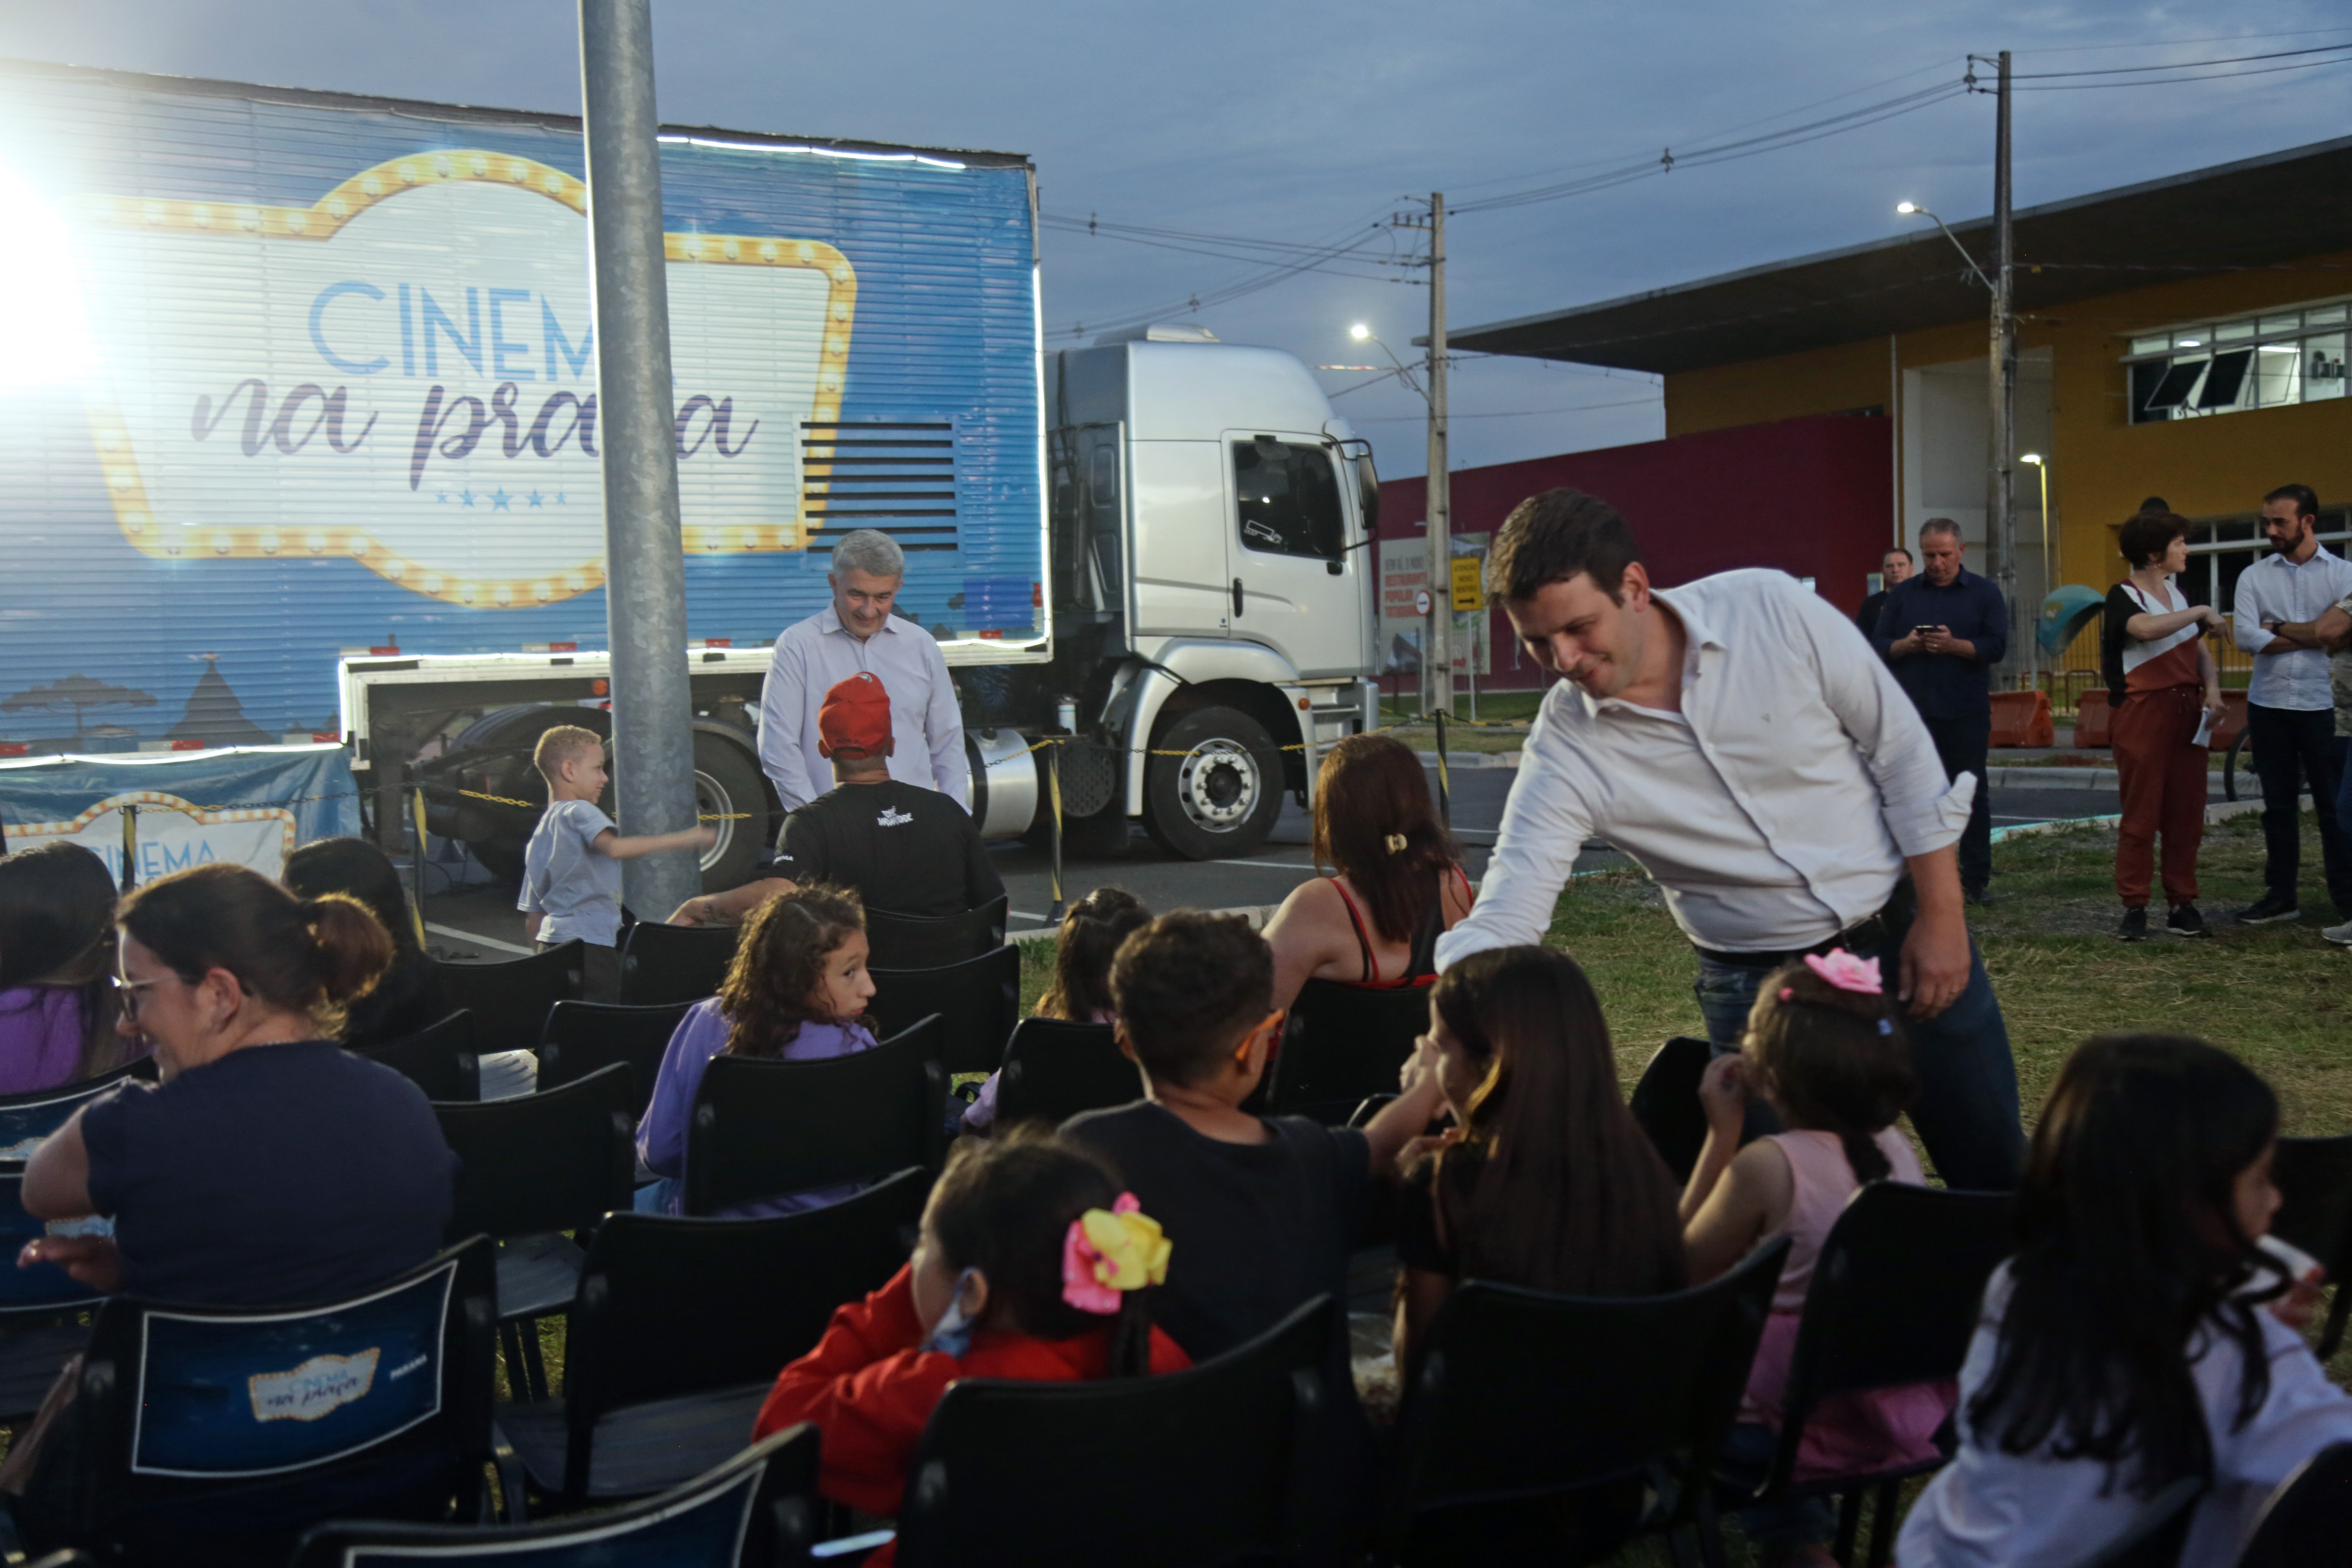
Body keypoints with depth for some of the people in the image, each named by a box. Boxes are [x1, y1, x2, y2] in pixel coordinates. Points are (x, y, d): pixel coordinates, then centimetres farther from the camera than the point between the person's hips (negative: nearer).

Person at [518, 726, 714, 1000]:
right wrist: (684, 839, -27)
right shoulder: (579, 812, -5)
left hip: (551, 940, 9)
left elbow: (532, 920, 21)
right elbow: (614, 847, -27)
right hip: (589, 942, -9)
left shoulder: (540, 833, 20)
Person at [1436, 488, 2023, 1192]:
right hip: (1759, 990, 0)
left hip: (1904, 935, 1)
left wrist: (1941, 915, -7)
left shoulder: (1771, 609, -17)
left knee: (1996, 1172, 14)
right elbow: (1501, 923, -21)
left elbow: (1902, 748, -7)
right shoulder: (1565, 750, -18)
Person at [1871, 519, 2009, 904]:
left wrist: (1954, 645, -20)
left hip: (1966, 714, -2)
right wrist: (1906, 645, -14)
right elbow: (1879, 645, 6)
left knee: (1971, 795, 3)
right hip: (1913, 711, 2)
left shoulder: (1984, 593, 5)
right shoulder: (1902, 595, 11)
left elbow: (1996, 646, -4)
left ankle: (1975, 880, 8)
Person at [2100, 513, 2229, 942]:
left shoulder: (2179, 595, 15)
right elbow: (2147, 629, -28)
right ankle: (2134, 908, 0)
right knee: (2141, 814, -5)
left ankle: (2182, 905, 12)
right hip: (2143, 712, -6)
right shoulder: (2123, 596, -7)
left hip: (2186, 712, 6)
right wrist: (2203, 612, -16)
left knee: (2187, 813, 5)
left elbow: (2198, 650, 18)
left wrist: (2212, 689, 0)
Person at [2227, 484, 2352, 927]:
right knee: (2278, 806, 9)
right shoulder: (2254, 577, 6)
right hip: (2269, 706, 2)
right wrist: (2313, 636, -8)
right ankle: (2281, 896, 16)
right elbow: (2247, 637, -7)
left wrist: (2281, 629, -10)